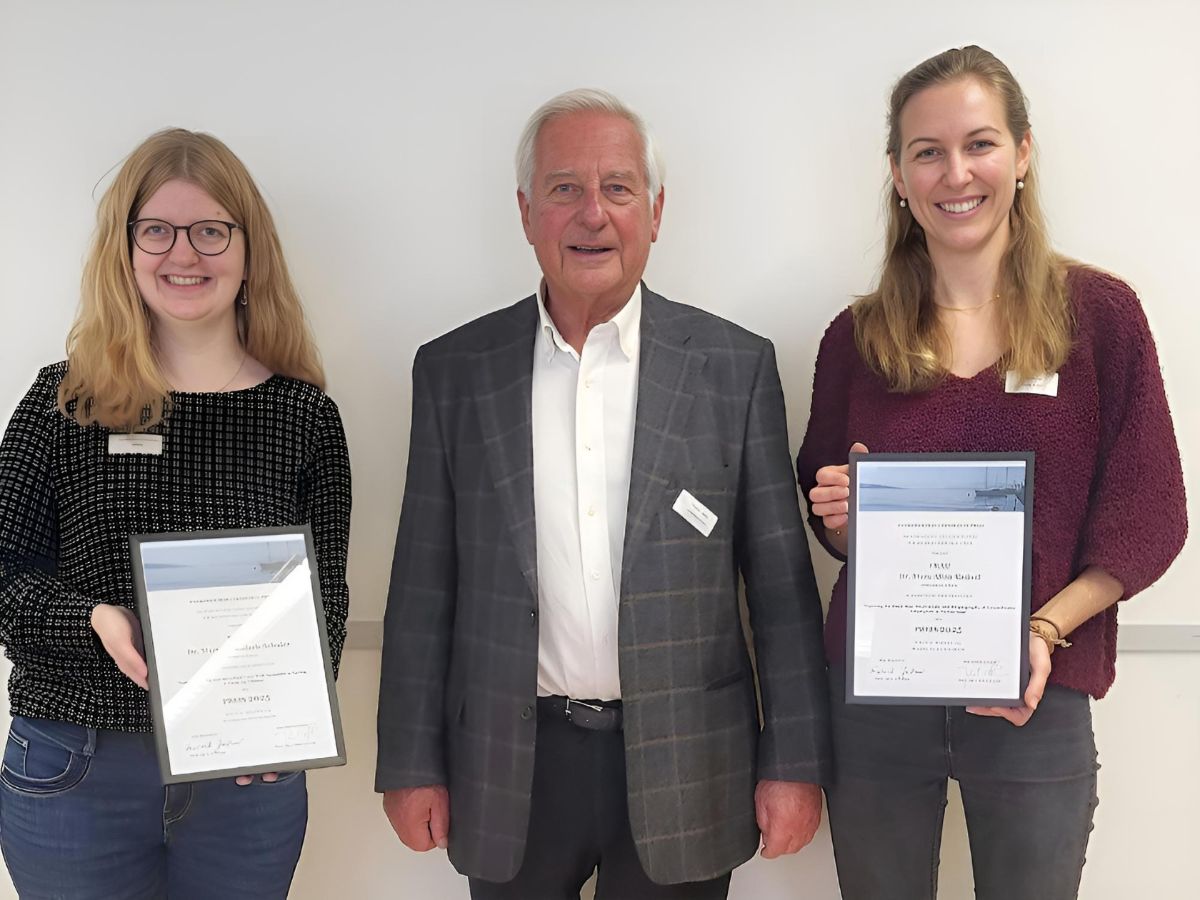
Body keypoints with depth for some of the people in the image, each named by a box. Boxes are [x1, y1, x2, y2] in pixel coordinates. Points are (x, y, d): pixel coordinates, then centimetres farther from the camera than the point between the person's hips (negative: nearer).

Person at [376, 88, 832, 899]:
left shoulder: (737, 366, -2)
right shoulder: (454, 370, 1)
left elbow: (781, 582, -1)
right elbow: (425, 584, 3)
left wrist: (794, 763, -3)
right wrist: (412, 764, 3)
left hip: (683, 766, -1)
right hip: (510, 772, 1)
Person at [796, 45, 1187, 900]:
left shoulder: (1100, 313, -3)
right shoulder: (858, 337, 2)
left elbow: (1149, 515, -2)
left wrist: (1045, 630, -15)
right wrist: (838, 517, -11)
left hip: (1035, 702, -1)